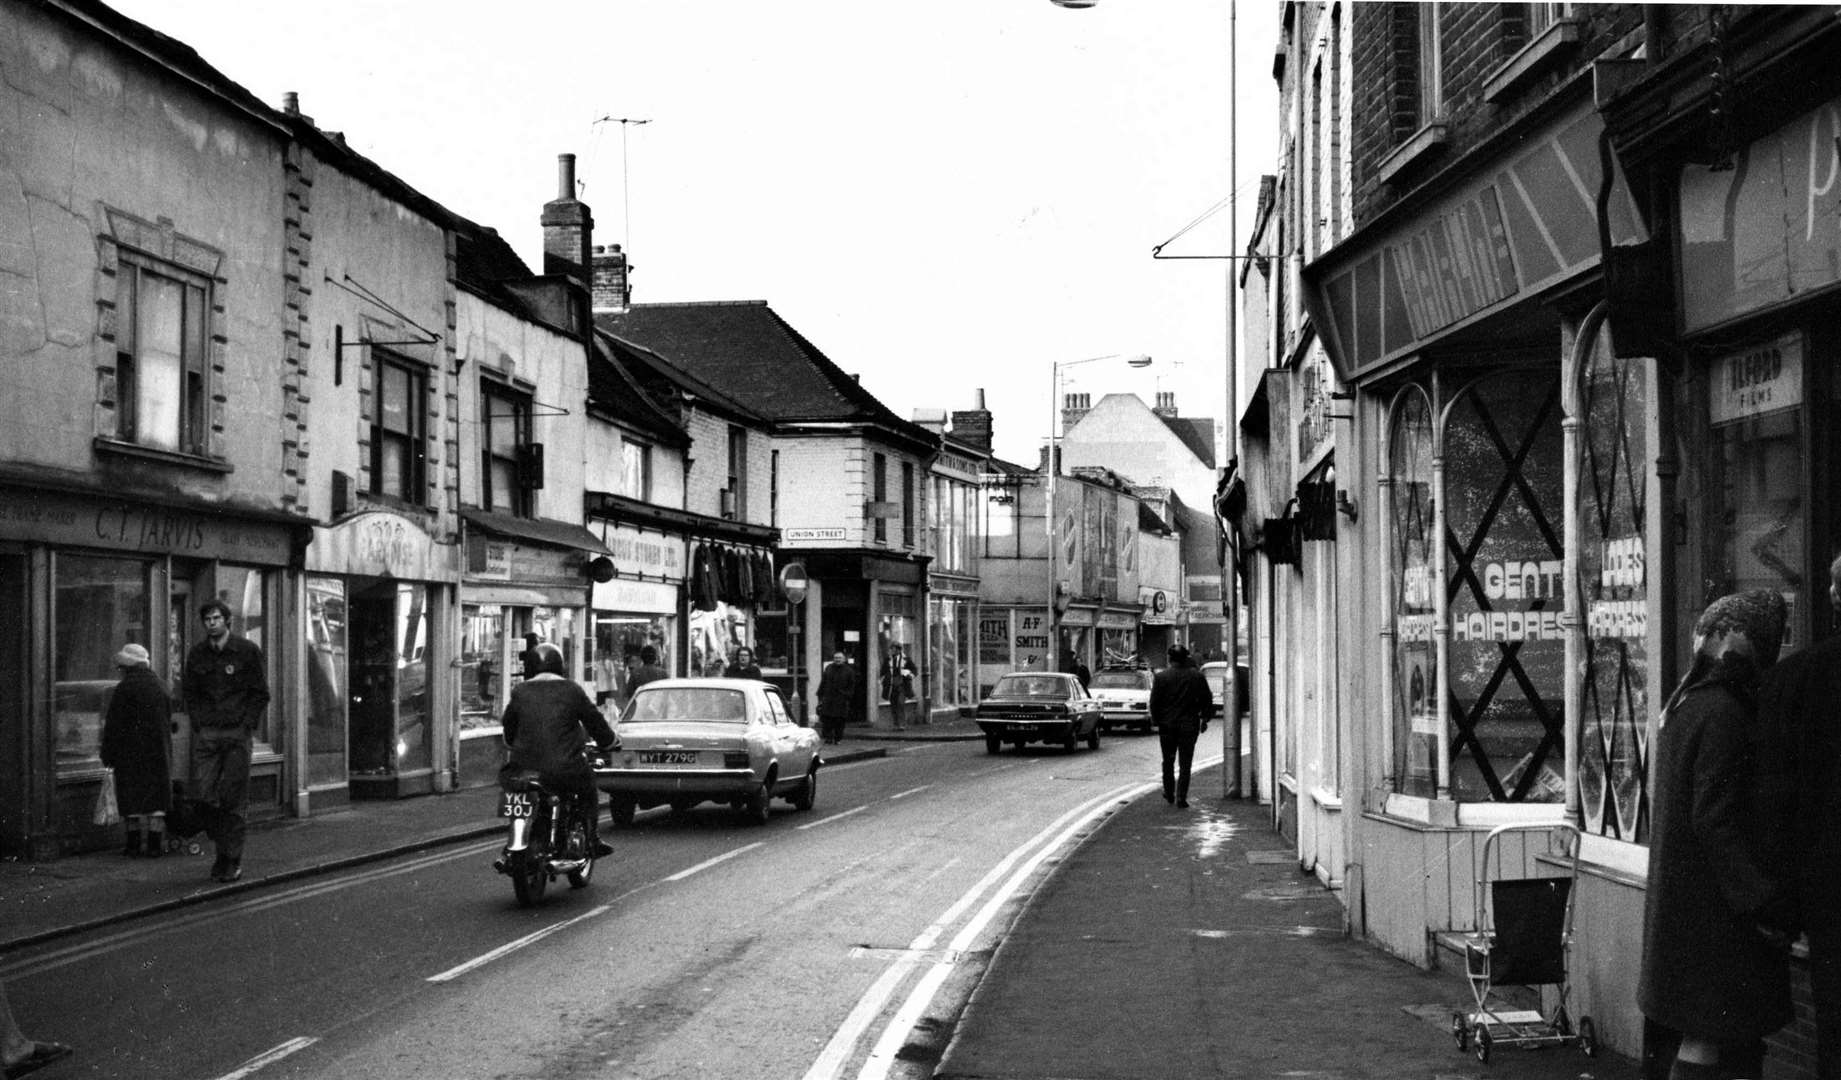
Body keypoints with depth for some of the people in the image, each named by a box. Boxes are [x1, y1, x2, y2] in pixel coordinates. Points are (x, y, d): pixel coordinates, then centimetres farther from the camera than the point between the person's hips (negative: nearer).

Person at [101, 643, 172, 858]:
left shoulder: (124, 689, -11)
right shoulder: (160, 686, 7)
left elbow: (113, 726, -10)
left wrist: (108, 755, -3)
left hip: (130, 752, -4)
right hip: (158, 751, 4)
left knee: (132, 797, 2)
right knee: (156, 794, 6)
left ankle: (134, 842, 4)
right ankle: (155, 842, 5)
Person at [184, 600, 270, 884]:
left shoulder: (248, 651, 0)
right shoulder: (196, 655, 10)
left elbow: (260, 694, 1)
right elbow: (190, 694, 17)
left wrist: (246, 727, -7)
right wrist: (198, 725, 4)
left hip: (237, 734, -3)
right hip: (206, 735, 3)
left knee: (232, 800, -3)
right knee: (204, 796, -6)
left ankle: (233, 860, 4)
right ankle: (222, 847, 14)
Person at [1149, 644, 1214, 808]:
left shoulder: (1161, 677, -6)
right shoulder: (1198, 676, -1)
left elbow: (1154, 702, -5)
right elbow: (1207, 700, 3)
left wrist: (1155, 721, 3)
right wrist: (1204, 719, 13)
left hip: (1167, 725, 0)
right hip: (1189, 725, 0)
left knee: (1168, 762, 17)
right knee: (1185, 764, 2)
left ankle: (1169, 794, 25)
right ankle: (1181, 799, -4)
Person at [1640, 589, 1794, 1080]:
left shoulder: (1684, 705, 12)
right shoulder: (1722, 714, -18)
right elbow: (1716, 821, -22)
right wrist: (1762, 903, -22)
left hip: (1680, 890, 10)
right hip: (1714, 903, -10)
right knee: (1709, 1034, -5)